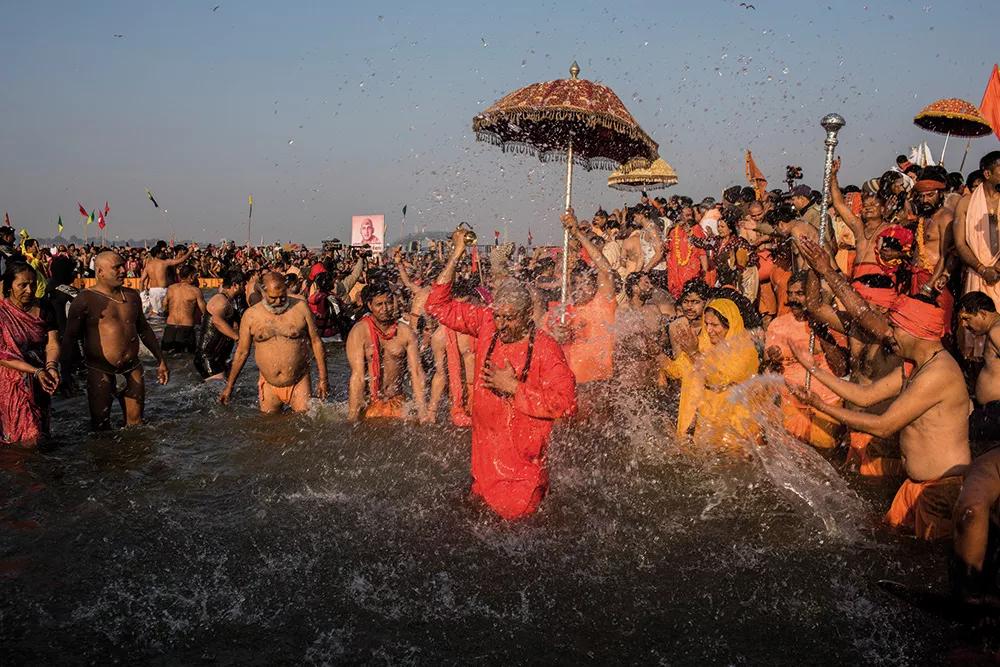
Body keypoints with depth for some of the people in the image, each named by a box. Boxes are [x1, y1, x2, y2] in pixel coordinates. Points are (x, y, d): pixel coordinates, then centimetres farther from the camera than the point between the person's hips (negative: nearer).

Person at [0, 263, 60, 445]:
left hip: (40, 383, 4)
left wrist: (51, 367, -25)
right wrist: (36, 371, -23)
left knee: (40, 431, 16)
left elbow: (52, 343, -5)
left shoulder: (44, 308, 0)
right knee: (20, 437, -1)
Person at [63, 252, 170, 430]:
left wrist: (161, 360, 23)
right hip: (100, 372, -5)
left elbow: (144, 329, 22)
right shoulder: (86, 300, -5)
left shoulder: (132, 296, 13)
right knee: (100, 425, 1)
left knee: (136, 422, 8)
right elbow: (70, 338, -7)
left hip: (132, 368, 5)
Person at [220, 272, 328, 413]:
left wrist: (323, 379, -1)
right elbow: (242, 352, 7)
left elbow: (316, 342, 1)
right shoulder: (251, 315, -2)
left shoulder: (300, 308, -4)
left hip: (299, 384, -1)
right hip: (268, 386, 1)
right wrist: (229, 386, 10)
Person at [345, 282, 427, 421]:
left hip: (396, 403, 3)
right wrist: (353, 417, -20)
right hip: (368, 404, -3)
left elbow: (416, 373, 0)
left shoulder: (406, 332, 3)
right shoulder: (359, 332, -7)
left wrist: (423, 413, -8)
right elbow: (357, 375, -13)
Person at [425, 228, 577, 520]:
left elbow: (566, 402, -23)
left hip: (524, 455, -5)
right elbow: (439, 305, 1)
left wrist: (514, 387, -22)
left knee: (516, 512, 4)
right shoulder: (486, 324, -5)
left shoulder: (546, 349, -19)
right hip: (485, 443, 5)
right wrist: (456, 256, -7)